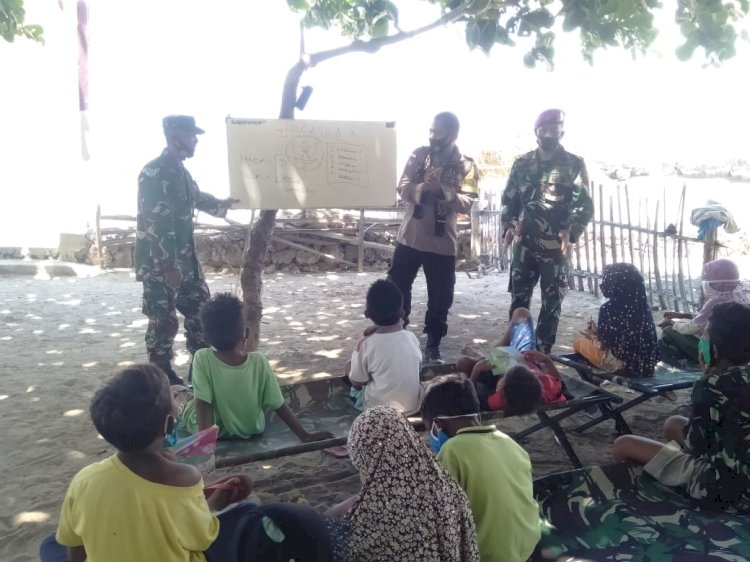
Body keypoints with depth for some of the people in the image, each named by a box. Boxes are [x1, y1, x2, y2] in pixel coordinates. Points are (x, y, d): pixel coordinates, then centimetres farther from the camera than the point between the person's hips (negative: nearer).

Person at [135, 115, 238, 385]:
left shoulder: (180, 171, 13)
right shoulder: (154, 173, -18)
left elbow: (197, 198, 34)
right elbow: (156, 223, -23)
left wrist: (224, 204, 45)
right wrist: (168, 265, -25)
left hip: (185, 259, 10)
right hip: (160, 264, -10)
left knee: (201, 309, 14)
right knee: (164, 321, 0)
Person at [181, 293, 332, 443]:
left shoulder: (203, 359, -27)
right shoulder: (258, 362, -22)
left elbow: (202, 405, -26)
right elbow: (279, 406, -17)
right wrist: (304, 435, -9)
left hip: (218, 433, -1)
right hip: (253, 430, 2)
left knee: (190, 404, 27)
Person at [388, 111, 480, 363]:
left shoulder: (466, 166, -5)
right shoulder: (419, 155, 2)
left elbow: (466, 204, -14)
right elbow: (402, 188, -7)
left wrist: (443, 189, -31)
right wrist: (422, 187, -28)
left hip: (442, 243, -2)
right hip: (409, 237, 2)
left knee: (440, 298, 6)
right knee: (397, 289, 10)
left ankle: (433, 346, 22)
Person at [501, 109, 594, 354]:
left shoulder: (574, 164, 0)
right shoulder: (522, 163, 9)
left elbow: (586, 205, -5)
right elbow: (509, 199, 12)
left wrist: (571, 232, -22)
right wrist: (508, 225, -6)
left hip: (556, 247, -2)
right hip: (524, 244, 2)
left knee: (551, 304, 5)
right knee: (519, 300, 8)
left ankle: (542, 354, 16)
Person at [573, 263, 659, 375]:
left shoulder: (608, 308, -19)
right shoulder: (642, 305, 0)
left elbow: (603, 343, -14)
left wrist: (593, 336, 9)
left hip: (618, 363, -7)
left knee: (578, 343, 13)